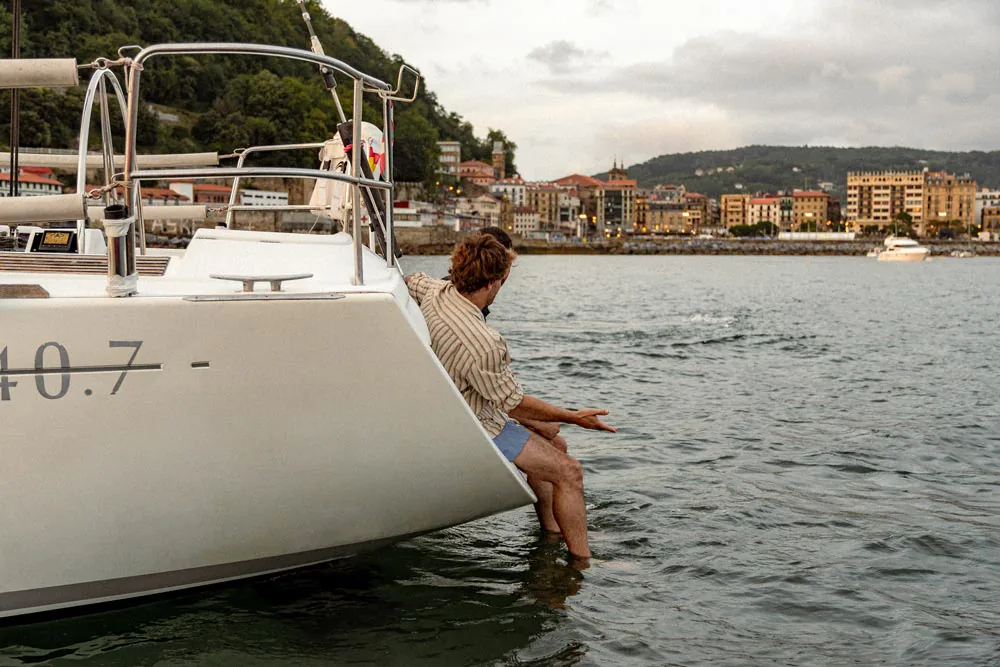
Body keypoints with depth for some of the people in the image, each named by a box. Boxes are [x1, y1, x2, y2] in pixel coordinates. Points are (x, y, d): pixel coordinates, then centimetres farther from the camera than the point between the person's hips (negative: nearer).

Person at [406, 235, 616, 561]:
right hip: (476, 429, -10)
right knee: (569, 471, -12)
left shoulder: (437, 291, -12)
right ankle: (581, 560, -5)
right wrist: (574, 417, -14)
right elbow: (513, 404, -22)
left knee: (555, 445, 22)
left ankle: (551, 534, 31)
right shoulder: (480, 344, -35)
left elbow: (409, 281, 13)